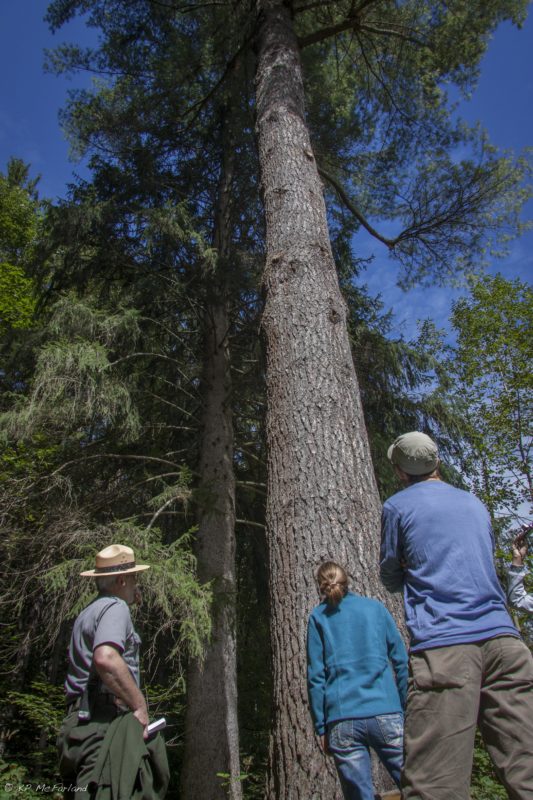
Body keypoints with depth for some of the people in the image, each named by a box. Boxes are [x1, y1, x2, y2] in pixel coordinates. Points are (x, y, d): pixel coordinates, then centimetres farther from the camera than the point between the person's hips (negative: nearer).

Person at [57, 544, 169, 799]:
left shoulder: (89, 612, 19)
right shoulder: (115, 607, -12)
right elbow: (106, 658, -29)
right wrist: (140, 706, -19)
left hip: (82, 718, 10)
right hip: (105, 720, -10)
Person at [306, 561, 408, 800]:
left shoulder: (318, 617, 6)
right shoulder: (375, 607, 8)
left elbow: (315, 676, 1)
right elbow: (401, 661, 6)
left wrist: (321, 727, 6)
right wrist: (407, 710, 12)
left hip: (342, 721, 0)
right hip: (385, 714, 0)